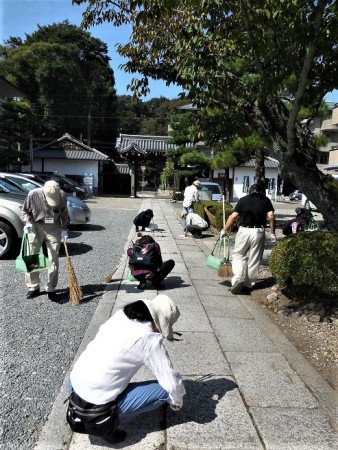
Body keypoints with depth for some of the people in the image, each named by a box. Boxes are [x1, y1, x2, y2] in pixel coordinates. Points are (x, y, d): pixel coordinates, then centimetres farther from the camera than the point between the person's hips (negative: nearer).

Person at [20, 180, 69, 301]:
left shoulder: (63, 196, -16)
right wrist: (27, 222, -17)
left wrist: (64, 229, -3)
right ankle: (33, 287, 20)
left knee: (53, 260, 1)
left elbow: (64, 214, 2)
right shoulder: (33, 194, -20)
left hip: (54, 228, 0)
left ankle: (51, 289, 13)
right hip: (36, 227, 0)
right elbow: (25, 210, -1)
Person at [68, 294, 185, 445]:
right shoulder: (150, 339, -17)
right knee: (165, 389, 0)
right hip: (97, 403, -7)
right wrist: (177, 402, 12)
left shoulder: (119, 315, 1)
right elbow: (172, 381, -10)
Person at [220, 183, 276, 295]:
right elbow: (271, 216, -2)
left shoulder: (243, 200, 8)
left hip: (244, 230, -1)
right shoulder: (266, 200, 9)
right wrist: (272, 233, 3)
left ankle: (237, 278, -7)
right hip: (258, 232, 1)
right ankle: (249, 285, 18)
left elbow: (233, 216, 2)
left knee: (238, 255, 12)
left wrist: (224, 230, 8)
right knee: (254, 259, 11)